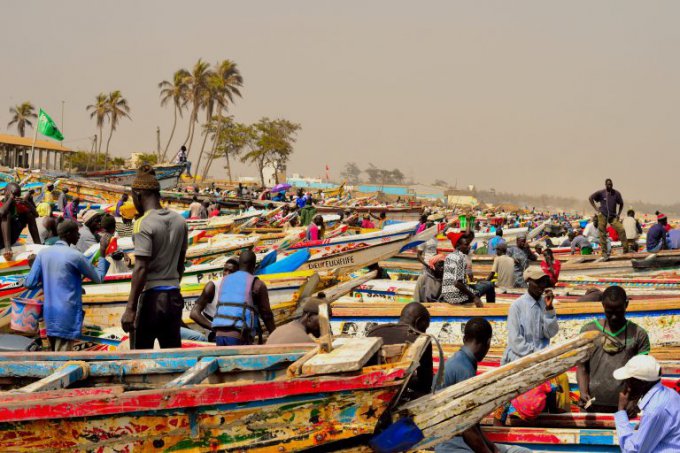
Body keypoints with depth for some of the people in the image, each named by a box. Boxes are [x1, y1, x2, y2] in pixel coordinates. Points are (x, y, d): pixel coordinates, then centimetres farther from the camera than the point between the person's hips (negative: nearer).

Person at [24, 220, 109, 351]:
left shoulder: (43, 253, 5)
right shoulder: (74, 255, -10)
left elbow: (30, 283, 3)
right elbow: (98, 278, 0)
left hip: (49, 315, 6)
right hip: (67, 316, -6)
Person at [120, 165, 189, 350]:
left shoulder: (143, 225, -12)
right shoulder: (179, 221, 10)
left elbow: (141, 269, -18)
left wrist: (130, 308, -18)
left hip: (150, 296, -7)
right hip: (174, 297, 7)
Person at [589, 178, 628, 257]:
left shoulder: (616, 193, 1)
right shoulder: (601, 193, -3)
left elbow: (621, 204, 13)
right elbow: (590, 198, 5)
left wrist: (619, 214, 4)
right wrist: (596, 208, -1)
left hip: (613, 216, 1)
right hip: (603, 215, -1)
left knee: (621, 230, -13)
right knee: (602, 234, -1)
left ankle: (626, 249, -6)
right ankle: (604, 252, 8)